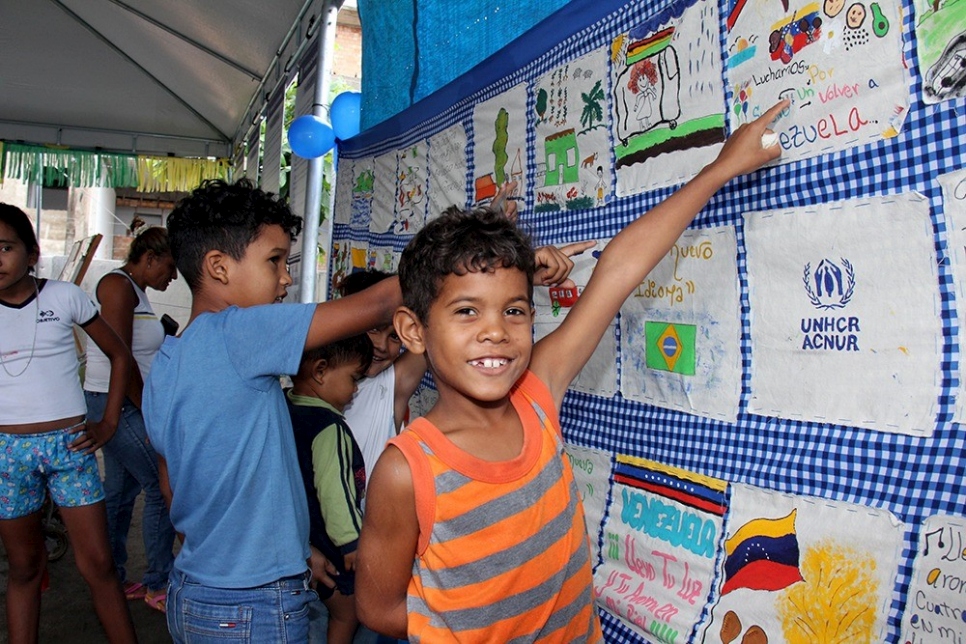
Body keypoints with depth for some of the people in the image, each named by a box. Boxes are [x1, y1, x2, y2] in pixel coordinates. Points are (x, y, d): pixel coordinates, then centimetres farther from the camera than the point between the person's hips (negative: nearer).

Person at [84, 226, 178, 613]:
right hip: (118, 404, -10)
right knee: (162, 487, -5)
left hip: (125, 406, 10)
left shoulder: (134, 290, 16)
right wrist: (150, 413, -17)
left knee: (121, 489, 14)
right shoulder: (118, 285, -14)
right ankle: (159, 586, 6)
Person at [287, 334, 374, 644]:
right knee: (346, 614, 10)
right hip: (329, 548, -8)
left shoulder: (287, 410, 3)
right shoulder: (330, 427, -24)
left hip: (298, 541, 8)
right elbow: (334, 490, -25)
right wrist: (352, 541, -18)